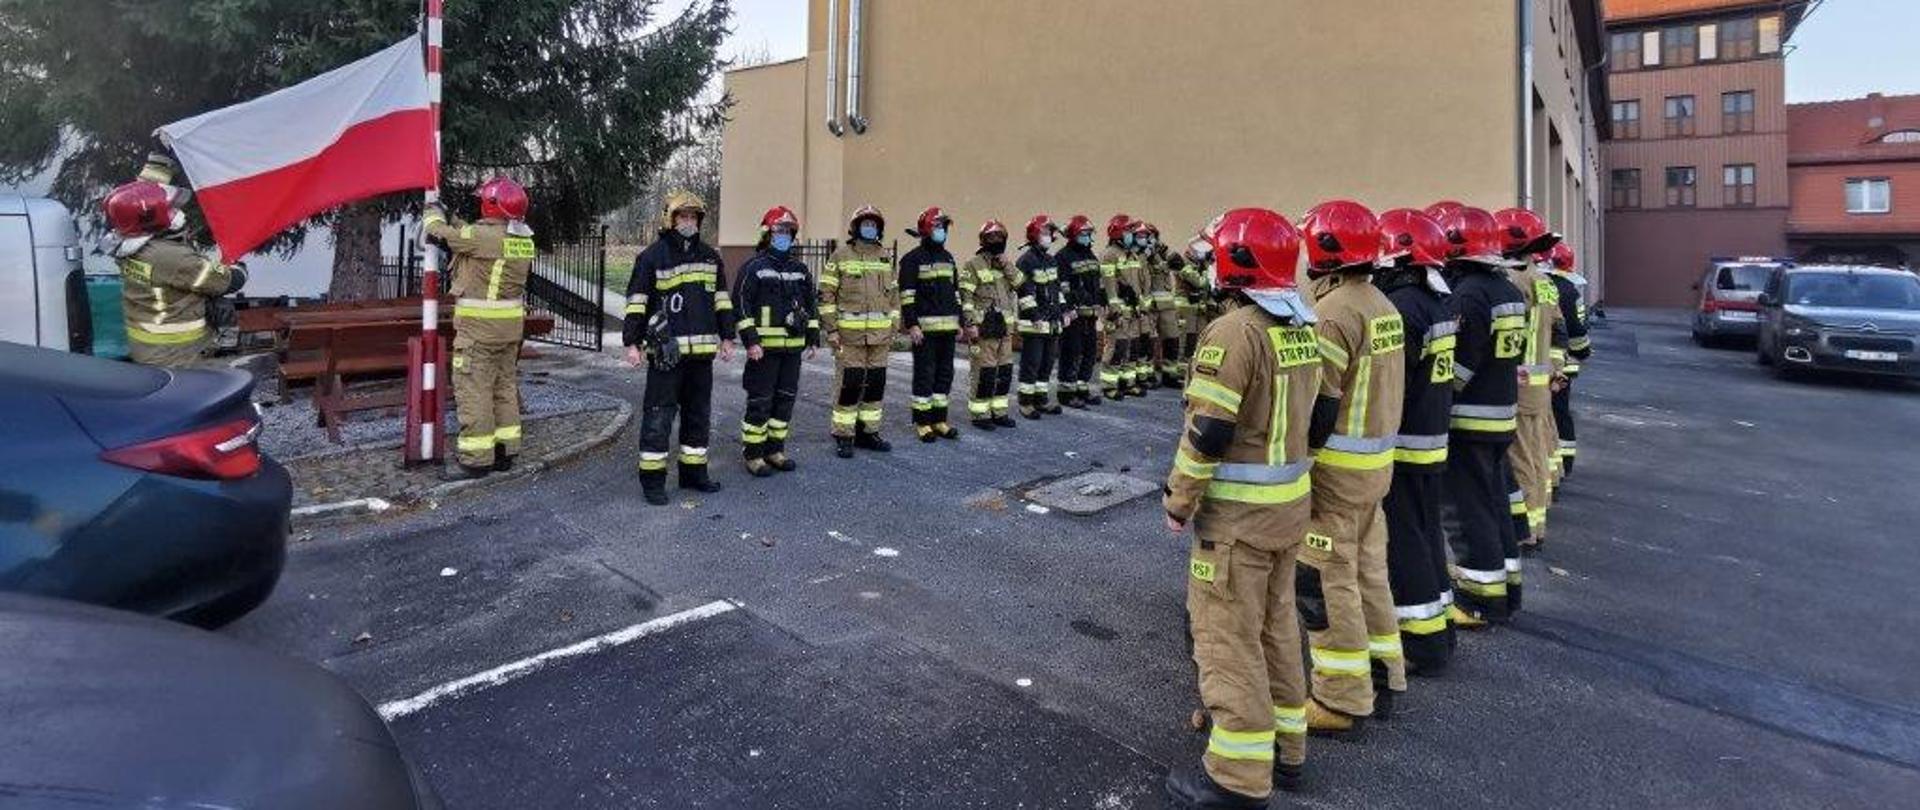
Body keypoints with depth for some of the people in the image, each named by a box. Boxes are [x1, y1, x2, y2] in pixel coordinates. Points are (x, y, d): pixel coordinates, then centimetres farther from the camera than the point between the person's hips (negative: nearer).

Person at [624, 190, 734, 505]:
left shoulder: (710, 256, 13)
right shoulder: (652, 256, -4)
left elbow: (721, 298, 18)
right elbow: (637, 301, -6)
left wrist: (726, 336, 14)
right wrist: (632, 342, -10)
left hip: (702, 350, 6)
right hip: (666, 350, -6)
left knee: (699, 413, 13)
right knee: (659, 415, -2)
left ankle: (693, 472, 25)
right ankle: (652, 479, 6)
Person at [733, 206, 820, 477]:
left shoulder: (800, 269, 14)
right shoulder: (753, 267, -4)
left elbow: (811, 305, 19)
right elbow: (741, 305, -9)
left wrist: (813, 339, 13)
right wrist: (750, 341, -15)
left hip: (793, 347, 6)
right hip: (764, 348, -6)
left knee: (785, 399, 11)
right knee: (759, 402, -2)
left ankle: (775, 450, 23)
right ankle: (753, 455, 8)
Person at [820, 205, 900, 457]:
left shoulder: (886, 258, 14)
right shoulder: (840, 257, -2)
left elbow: (893, 295, 18)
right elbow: (826, 295, -4)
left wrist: (894, 328, 13)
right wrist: (831, 330, -10)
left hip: (880, 336, 5)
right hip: (849, 335, -5)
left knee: (876, 384, 9)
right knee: (849, 385, -3)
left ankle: (868, 432, 21)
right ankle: (843, 437, 7)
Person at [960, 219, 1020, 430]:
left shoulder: (1005, 264, 16)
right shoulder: (973, 265, -6)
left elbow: (1020, 284, 5)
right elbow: (966, 297, -11)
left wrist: (1007, 267, -7)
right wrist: (971, 324, -17)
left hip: (1005, 327, 7)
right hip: (983, 328, -7)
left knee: (1005, 371, 10)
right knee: (984, 372, -5)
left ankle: (999, 411, 21)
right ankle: (979, 414, 5)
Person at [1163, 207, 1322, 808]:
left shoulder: (1234, 331, -19)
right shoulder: (1304, 327, 8)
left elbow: (1207, 431, -21)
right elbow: (1310, 412, 14)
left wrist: (1179, 498, -10)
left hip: (1238, 509, -9)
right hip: (1291, 498, 9)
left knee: (1228, 635, 1)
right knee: (1276, 623, 20)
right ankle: (1286, 747, 33)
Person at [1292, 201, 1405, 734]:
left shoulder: (1334, 312, -19)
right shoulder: (1383, 305, 9)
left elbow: (1318, 405, -21)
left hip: (1337, 466, -9)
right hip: (1378, 460, 9)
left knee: (1327, 582, 1)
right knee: (1368, 569, 19)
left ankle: (1341, 699, 10)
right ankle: (1382, 677, 31)